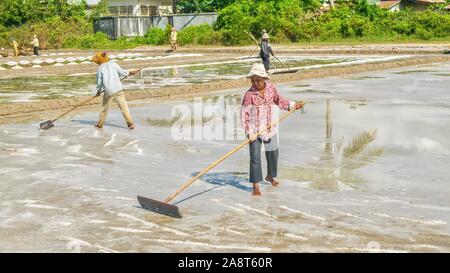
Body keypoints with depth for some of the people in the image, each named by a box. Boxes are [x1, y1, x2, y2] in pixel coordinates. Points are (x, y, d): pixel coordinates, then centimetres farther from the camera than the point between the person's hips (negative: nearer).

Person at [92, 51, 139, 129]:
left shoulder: (100, 68, 2)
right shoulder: (113, 64, 4)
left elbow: (99, 81, 4)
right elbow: (122, 72, -2)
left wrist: (98, 91, 19)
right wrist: (130, 72, 16)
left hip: (108, 91, 0)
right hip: (118, 89, 0)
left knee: (104, 108, 17)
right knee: (123, 106, 0)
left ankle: (100, 124, 27)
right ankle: (130, 123, -7)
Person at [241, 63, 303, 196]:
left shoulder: (271, 87, -6)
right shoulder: (249, 94, -19)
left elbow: (279, 100, 12)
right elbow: (244, 113, -15)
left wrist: (293, 105, 4)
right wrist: (249, 132, -18)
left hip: (269, 127, 5)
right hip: (254, 130, -5)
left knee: (273, 153, 19)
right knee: (255, 157, -4)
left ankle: (270, 176, 44)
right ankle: (255, 186, 4)